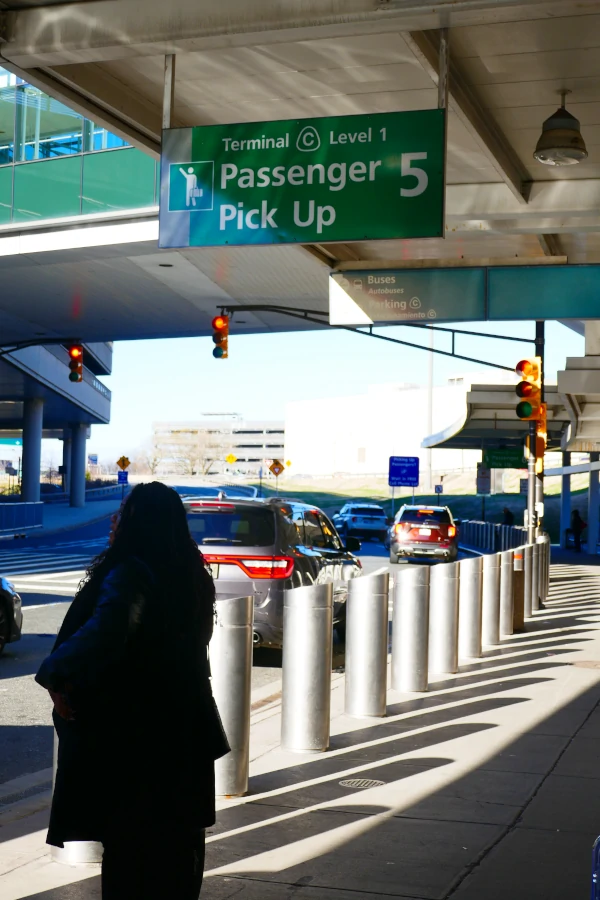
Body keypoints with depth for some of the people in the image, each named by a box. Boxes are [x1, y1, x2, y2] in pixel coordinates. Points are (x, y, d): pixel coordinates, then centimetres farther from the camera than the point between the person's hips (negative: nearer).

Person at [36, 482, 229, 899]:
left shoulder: (129, 575, -20)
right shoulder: (193, 575, 6)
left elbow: (107, 630, -38)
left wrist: (54, 674, -26)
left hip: (132, 730, -8)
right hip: (185, 726, 8)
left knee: (128, 841, 3)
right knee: (178, 835, 18)